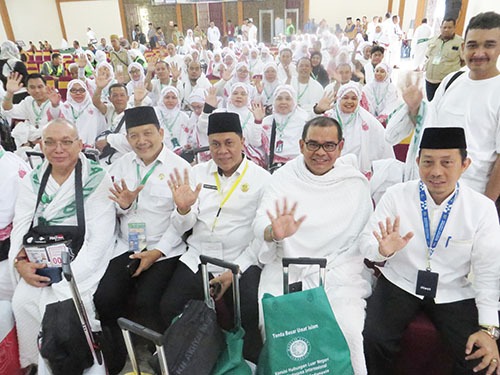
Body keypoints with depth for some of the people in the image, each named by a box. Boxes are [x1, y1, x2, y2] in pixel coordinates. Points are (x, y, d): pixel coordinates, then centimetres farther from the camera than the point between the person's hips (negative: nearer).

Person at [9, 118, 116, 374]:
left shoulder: (97, 180, -8)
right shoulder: (33, 181, 8)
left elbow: (99, 238, -13)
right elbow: (20, 226, 6)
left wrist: (67, 276, -19)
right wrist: (20, 261, -13)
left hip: (81, 264, -4)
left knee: (58, 303, -24)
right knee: (22, 301, -17)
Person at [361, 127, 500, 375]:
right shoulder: (396, 195, -8)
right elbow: (367, 243, -6)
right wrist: (383, 250, -29)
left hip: (454, 293, 1)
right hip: (399, 283, -1)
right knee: (373, 340, -21)